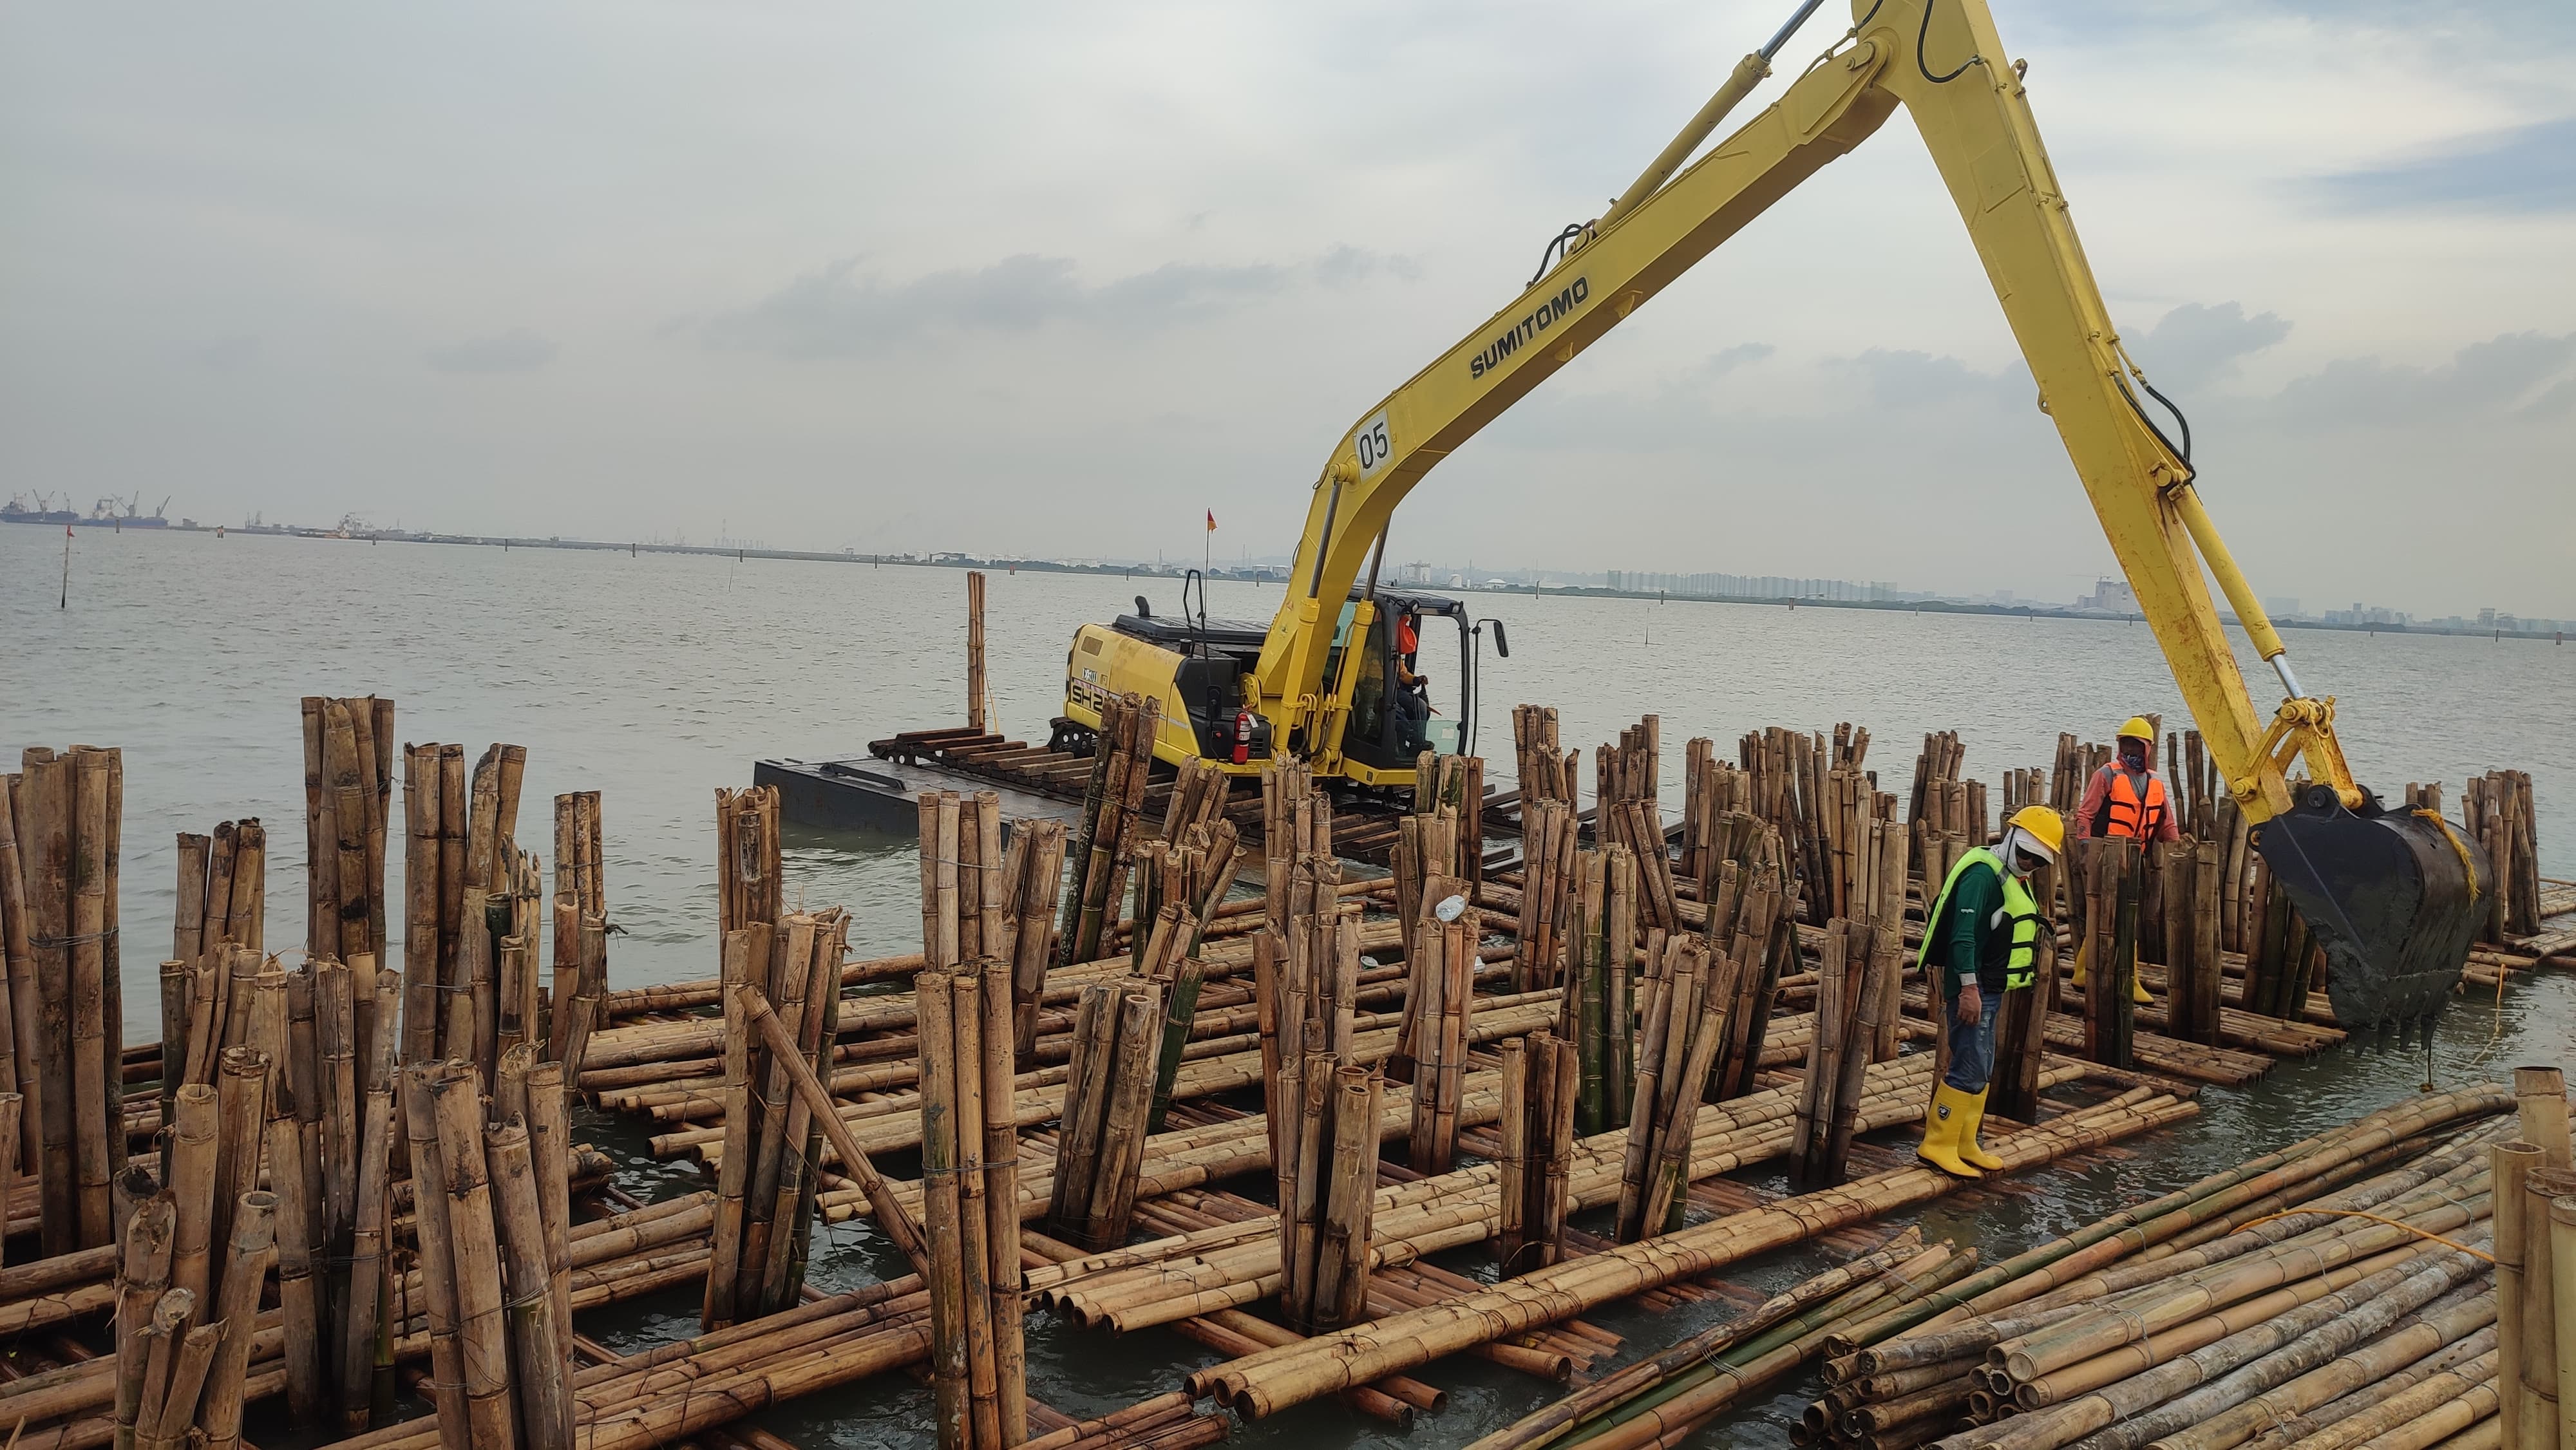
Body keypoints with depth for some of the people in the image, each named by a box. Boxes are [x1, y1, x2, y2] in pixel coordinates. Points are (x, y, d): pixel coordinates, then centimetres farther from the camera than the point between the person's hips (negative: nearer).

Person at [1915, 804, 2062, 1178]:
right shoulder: (1983, 874, -16)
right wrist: (1969, 987, -27)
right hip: (1973, 988, -11)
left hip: (1990, 989, 11)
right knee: (1970, 1070, -11)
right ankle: (1937, 1145, -7)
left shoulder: (2013, 878, 17)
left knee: (1981, 1070, 13)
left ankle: (1964, 1145, 20)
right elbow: (1963, 934, -24)